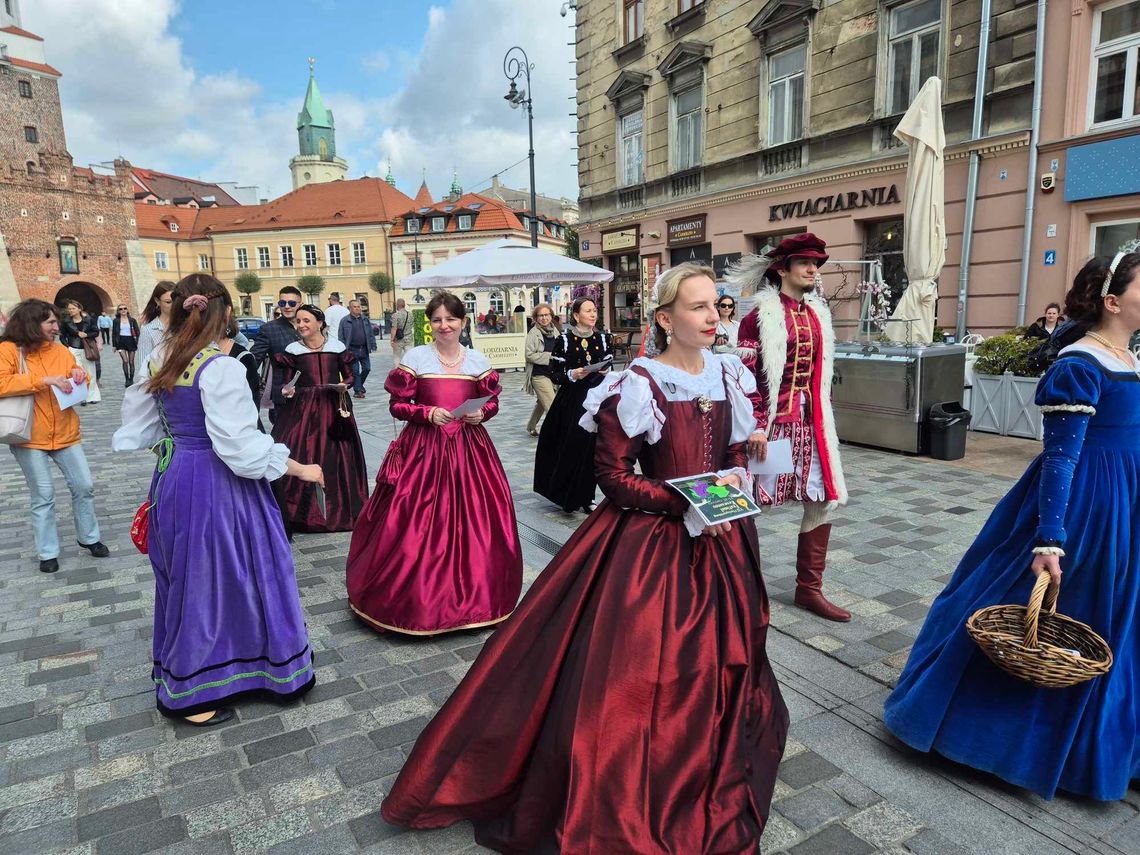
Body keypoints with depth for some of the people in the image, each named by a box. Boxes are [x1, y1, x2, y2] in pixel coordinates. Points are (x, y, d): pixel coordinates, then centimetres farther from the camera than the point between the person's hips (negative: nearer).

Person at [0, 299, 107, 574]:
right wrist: (43, 380, -27)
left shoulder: (62, 351, 6)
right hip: (30, 439, -4)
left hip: (66, 434, 4)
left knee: (84, 486, 7)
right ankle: (48, 552, 16)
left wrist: (79, 375, -9)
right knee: (43, 496, 2)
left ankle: (89, 538, 26)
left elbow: (79, 390, 14)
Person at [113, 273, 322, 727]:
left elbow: (139, 425, 12)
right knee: (212, 577, 7)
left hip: (173, 478, 8)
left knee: (185, 575, 21)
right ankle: (191, 697, 22)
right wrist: (301, 469, -14)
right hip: (214, 486, -8)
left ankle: (179, 680, 40)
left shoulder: (161, 360, 4)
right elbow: (242, 445, -23)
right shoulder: (220, 368, -20)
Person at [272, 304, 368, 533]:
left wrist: (344, 385, -9)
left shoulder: (338, 347, 3)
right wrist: (287, 391, -14)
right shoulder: (292, 350, 4)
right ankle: (303, 511, 9)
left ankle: (337, 509, 18)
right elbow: (288, 383, 7)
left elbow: (349, 377, 11)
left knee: (334, 456, 1)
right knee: (301, 455, -5)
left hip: (334, 407, 0)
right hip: (303, 408, 0)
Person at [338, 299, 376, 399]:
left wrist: (373, 346, 5)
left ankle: (359, 385, 30)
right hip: (352, 350, -4)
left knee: (367, 368, 7)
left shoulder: (365, 319, 10)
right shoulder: (344, 321, -2)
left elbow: (371, 333, 12)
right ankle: (357, 390, 7)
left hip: (364, 349, 4)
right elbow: (341, 336, -2)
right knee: (355, 371, -1)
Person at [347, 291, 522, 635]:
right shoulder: (414, 357, -1)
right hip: (424, 448, -2)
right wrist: (428, 413, -17)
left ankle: (473, 593, 24)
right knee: (420, 523, -2)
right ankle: (419, 595, 14)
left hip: (469, 448, 3)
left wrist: (481, 413, -7)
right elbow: (397, 405, -1)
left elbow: (492, 401, 14)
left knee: (473, 520, 6)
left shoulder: (478, 360, 7)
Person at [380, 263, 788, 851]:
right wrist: (684, 504, -21)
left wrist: (733, 481, -7)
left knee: (718, 662, 20)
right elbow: (614, 475, -14)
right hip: (649, 543, -6)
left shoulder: (729, 376, 4)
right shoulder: (639, 386, -16)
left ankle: (712, 778, 47)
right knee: (634, 669, 0)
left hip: (720, 540, 7)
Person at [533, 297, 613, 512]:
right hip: (572, 400, -3)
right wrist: (573, 375, -21)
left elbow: (610, 365, 15)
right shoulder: (564, 340, -4)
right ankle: (567, 496, 13)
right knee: (571, 447, -4)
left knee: (593, 448, 3)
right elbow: (556, 374, -3)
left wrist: (607, 372, -6)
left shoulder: (604, 338, 8)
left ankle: (586, 497, 15)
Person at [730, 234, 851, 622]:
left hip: (811, 422, 7)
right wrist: (756, 426, -18)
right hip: (772, 421, -7)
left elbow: (821, 371, 18)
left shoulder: (818, 313, 12)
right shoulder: (760, 316, -9)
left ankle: (809, 589, 21)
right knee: (750, 501, 5)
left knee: (823, 499, 8)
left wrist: (822, 419, 17)